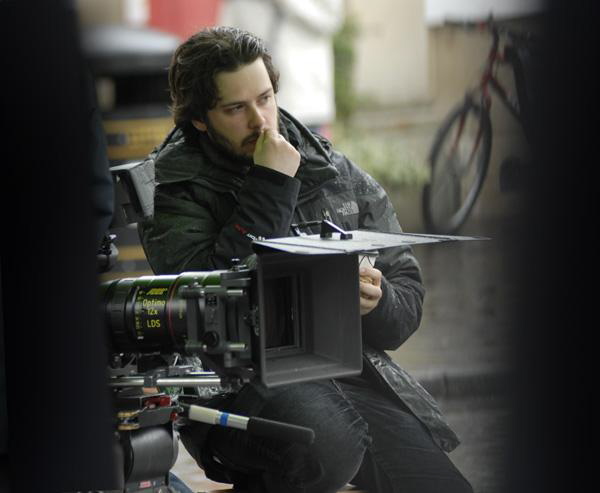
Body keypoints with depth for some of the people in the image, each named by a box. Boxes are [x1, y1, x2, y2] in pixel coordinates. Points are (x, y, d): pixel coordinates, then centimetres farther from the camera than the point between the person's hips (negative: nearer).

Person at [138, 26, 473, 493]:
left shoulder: (338, 173, 11)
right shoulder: (173, 186, 0)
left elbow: (407, 301, 14)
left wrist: (376, 302, -11)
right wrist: (269, 190, -14)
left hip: (347, 367, 5)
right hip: (239, 379, -4)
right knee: (329, 443, -36)